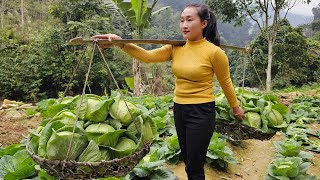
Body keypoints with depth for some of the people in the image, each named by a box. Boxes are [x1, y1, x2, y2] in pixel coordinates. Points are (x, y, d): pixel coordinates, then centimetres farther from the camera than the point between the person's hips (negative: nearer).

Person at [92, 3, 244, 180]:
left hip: (201, 112, -6)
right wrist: (121, 43, -27)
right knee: (187, 160, 21)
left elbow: (225, 82, -2)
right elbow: (148, 56, -13)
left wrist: (235, 107, 12)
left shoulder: (214, 52, -14)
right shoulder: (176, 47, 0)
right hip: (179, 109, 6)